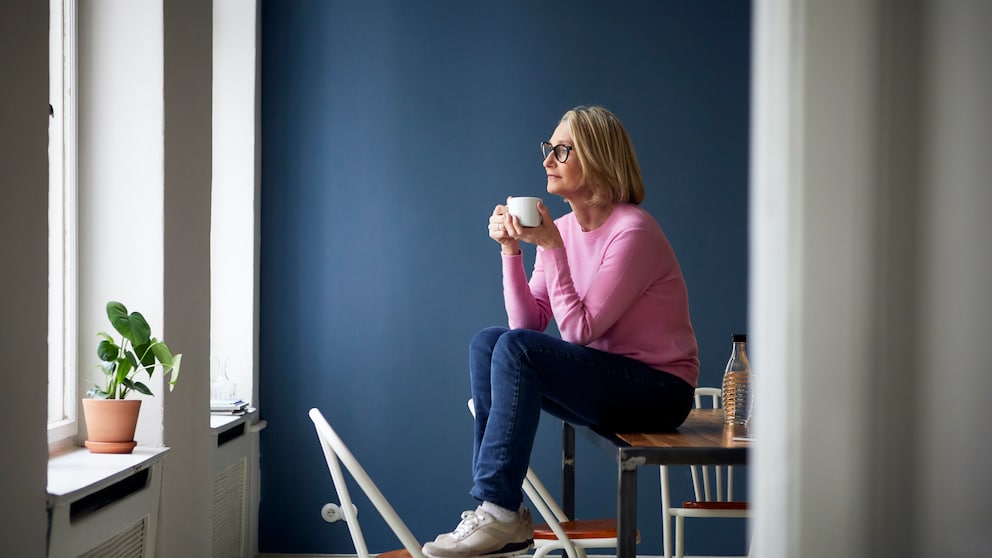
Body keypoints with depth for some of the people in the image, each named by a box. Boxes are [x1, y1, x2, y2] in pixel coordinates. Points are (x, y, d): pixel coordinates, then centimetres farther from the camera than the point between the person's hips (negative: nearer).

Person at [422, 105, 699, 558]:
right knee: (486, 343, -7)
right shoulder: (564, 227, 6)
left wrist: (552, 248, -21)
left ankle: (500, 513, -21)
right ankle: (496, 510, -11)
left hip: (659, 389, -8)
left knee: (516, 349, -24)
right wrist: (511, 250, -8)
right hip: (605, 380, 8)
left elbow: (580, 329, -20)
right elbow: (528, 322, 2)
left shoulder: (632, 232, -17)